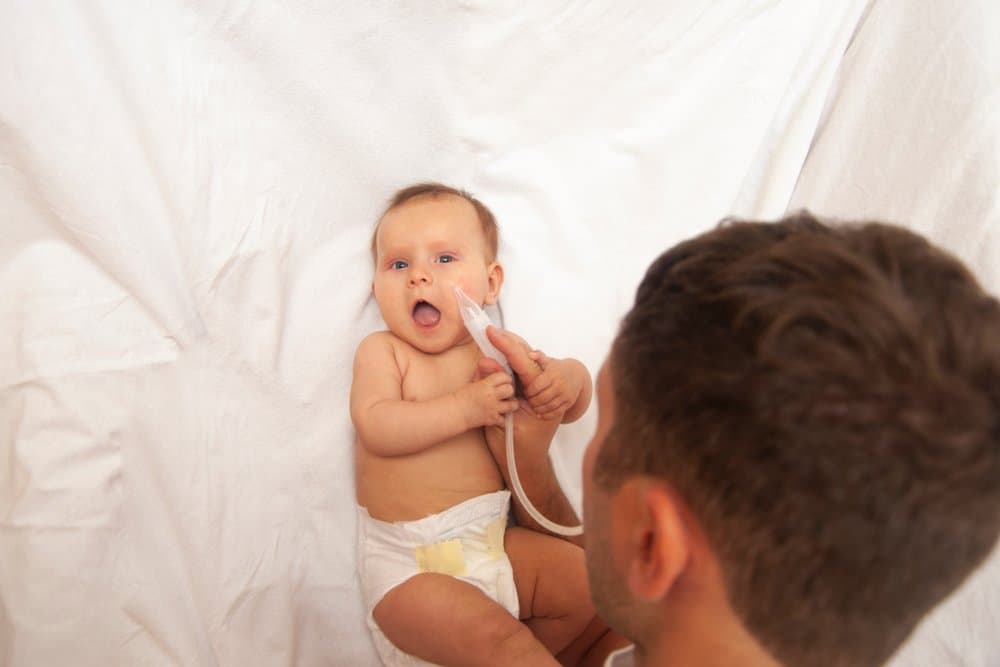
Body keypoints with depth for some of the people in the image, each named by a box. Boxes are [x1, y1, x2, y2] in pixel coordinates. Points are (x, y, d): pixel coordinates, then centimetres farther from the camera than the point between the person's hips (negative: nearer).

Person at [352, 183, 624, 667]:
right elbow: (376, 427, -17)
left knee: (594, 589, -4)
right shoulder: (382, 351, -1)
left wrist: (568, 378, -11)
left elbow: (572, 405, 14)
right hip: (408, 563, -5)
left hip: (493, 540, 5)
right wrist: (465, 407, -24)